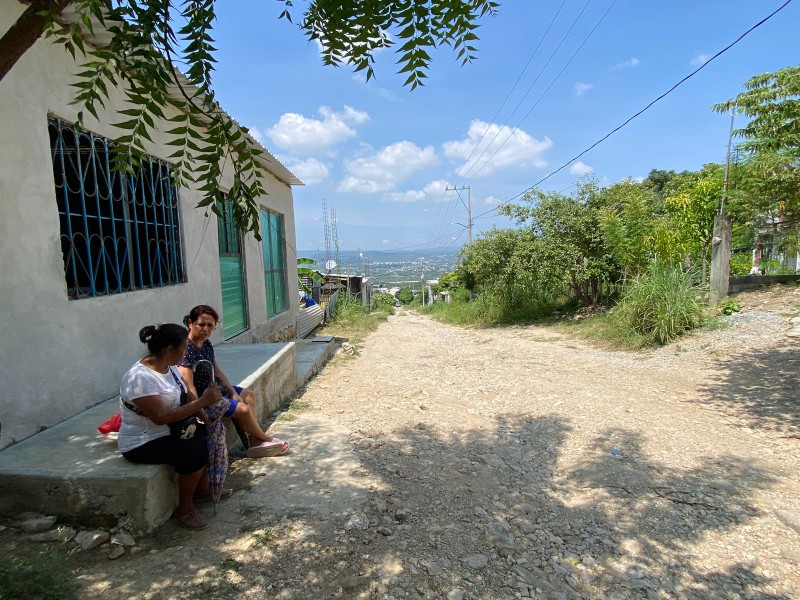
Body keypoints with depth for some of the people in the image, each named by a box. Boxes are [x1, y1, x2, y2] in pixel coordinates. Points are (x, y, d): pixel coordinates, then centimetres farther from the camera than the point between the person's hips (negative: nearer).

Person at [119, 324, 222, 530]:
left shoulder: (169, 367, 0)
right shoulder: (140, 377, -29)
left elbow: (186, 395, 6)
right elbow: (160, 417, -32)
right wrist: (202, 402, -31)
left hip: (168, 431, 10)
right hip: (141, 444, -9)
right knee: (195, 451, -26)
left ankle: (201, 487, 23)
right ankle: (185, 509, -6)